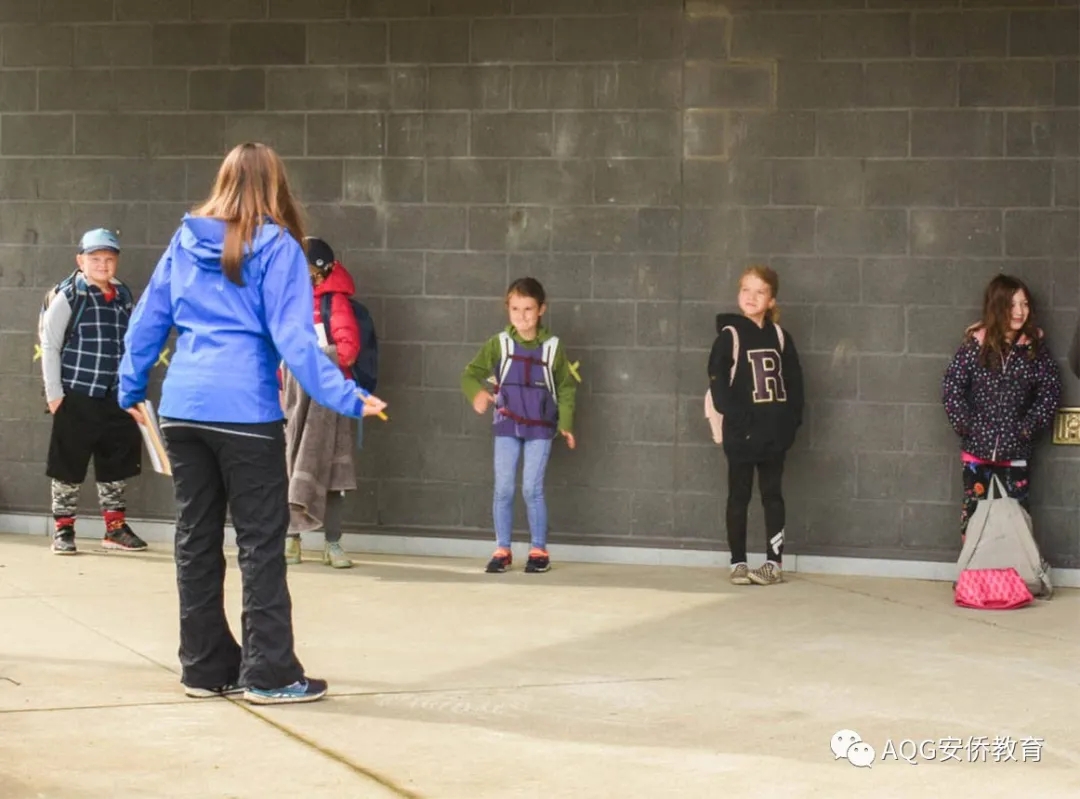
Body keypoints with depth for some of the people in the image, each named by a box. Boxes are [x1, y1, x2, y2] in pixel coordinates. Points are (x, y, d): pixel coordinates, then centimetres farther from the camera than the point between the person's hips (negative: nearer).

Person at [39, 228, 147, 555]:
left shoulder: (124, 297, 8)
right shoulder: (68, 296, -7)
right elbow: (49, 345, -7)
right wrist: (54, 393, -11)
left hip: (115, 396, 5)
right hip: (75, 396, -5)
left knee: (117, 463, 10)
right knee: (68, 465, 3)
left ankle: (115, 528, 21)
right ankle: (63, 530, 12)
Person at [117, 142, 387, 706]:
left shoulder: (185, 243, 10)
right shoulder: (276, 247, -5)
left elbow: (147, 321, 13)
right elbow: (294, 339, -12)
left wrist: (131, 388, 24)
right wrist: (347, 400, -11)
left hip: (182, 409, 5)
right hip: (245, 412, -5)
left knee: (196, 541, 11)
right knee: (261, 543, 1)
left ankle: (206, 666, 16)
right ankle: (269, 673, 2)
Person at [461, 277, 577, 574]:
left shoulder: (552, 347, -1)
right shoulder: (499, 344, -2)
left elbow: (566, 388, 5)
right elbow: (471, 374, -2)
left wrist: (565, 423, -4)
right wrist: (477, 393, -24)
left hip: (540, 427, -1)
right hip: (506, 426, 1)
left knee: (532, 489, -3)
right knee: (503, 489, 1)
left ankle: (539, 550, 9)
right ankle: (502, 550, 11)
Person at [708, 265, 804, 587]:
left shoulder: (779, 336, 7)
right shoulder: (729, 335, -3)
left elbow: (794, 380, 8)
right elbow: (717, 382, -9)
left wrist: (792, 420, -2)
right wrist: (734, 416, -18)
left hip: (774, 431, 3)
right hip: (741, 432, -3)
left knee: (772, 495, 6)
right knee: (739, 496, 5)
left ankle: (774, 562, 10)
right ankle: (738, 563, 10)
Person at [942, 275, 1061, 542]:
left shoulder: (1035, 345, -5)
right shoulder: (976, 343, -10)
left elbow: (1051, 389, -1)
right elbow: (951, 387, -8)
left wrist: (1030, 426, -8)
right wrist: (966, 426, -12)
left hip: (1016, 448, 1)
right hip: (977, 445, -1)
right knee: (973, 507, 10)